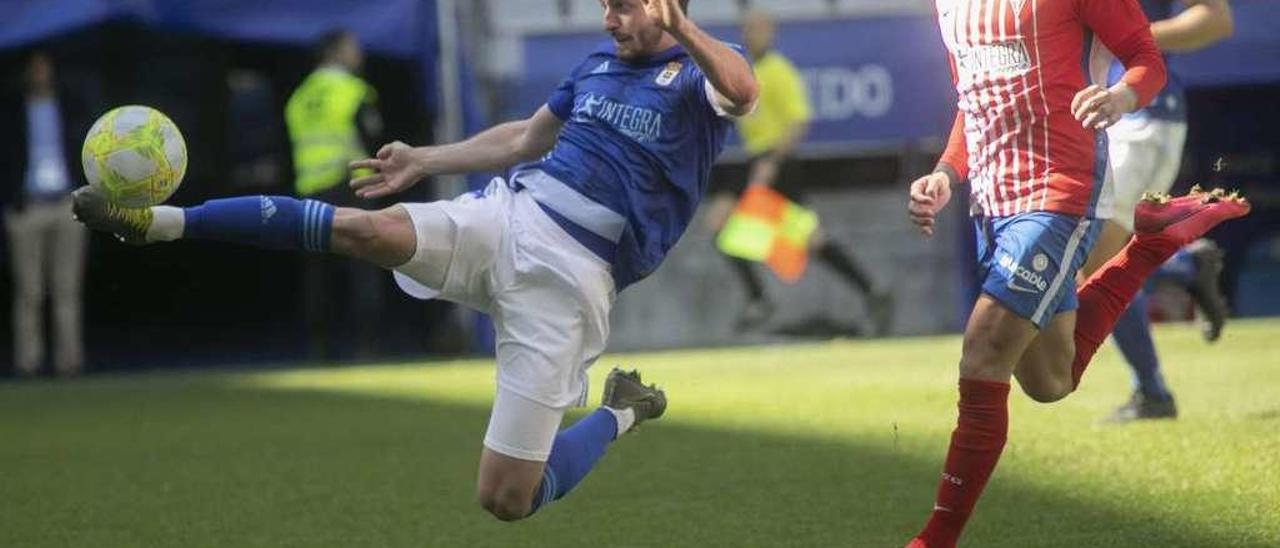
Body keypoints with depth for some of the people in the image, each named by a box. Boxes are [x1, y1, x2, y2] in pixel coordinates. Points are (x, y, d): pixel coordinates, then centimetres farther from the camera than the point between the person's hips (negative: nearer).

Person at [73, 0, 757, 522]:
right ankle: (157, 222, -24)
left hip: (570, 277, -5)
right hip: (505, 214, 5)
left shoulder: (694, 75, -3)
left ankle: (620, 413, 20)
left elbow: (741, 89, -29)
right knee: (360, 227, -25)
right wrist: (422, 161, 28)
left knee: (506, 500, -9)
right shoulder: (599, 62, 17)